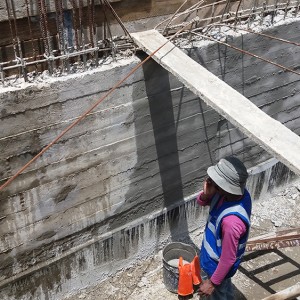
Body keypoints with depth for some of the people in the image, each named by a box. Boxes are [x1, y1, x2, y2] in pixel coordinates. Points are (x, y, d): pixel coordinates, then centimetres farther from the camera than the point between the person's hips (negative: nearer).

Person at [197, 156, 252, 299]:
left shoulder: (232, 221, -44)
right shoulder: (237, 192, -20)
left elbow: (228, 259, -30)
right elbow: (201, 202, -4)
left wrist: (212, 282, -16)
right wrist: (206, 194, -28)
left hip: (218, 265, -7)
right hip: (217, 254, 7)